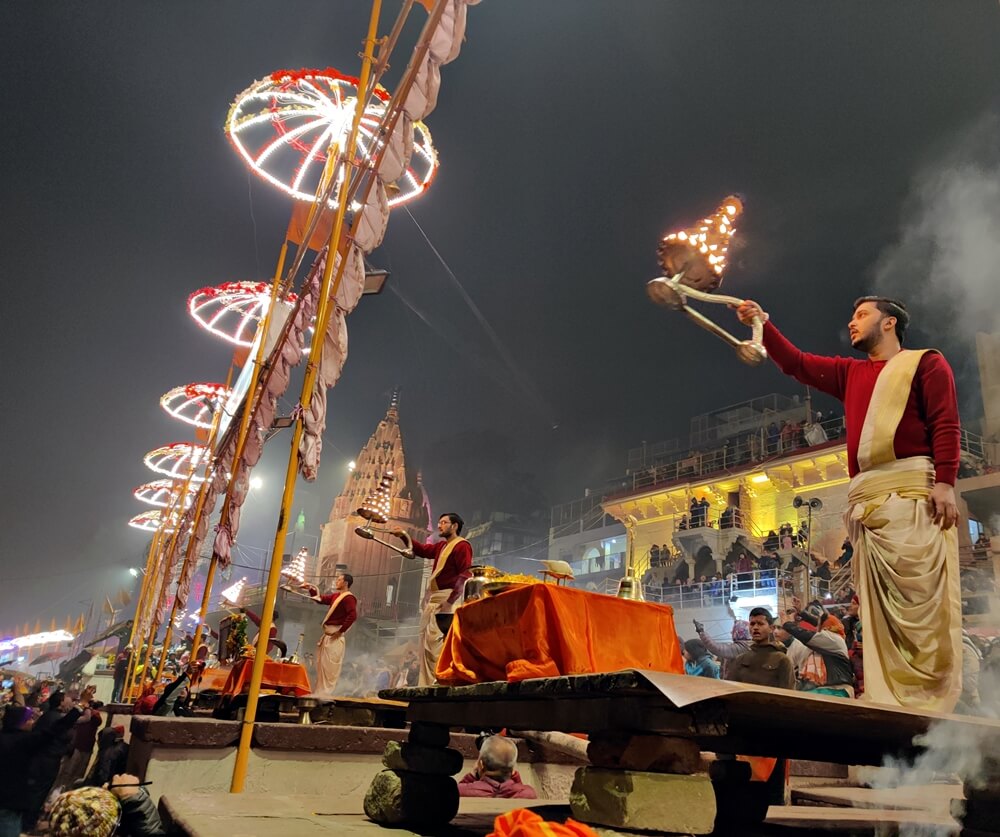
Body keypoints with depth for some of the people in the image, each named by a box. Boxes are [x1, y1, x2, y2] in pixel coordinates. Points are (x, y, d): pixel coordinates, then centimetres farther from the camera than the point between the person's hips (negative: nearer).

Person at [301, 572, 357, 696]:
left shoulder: (348, 598, -14)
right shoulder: (335, 596, 16)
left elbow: (353, 615, -26)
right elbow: (321, 599, 26)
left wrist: (341, 631, -21)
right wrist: (311, 589, 14)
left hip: (335, 636, -10)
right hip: (327, 634, 10)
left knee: (330, 665, -7)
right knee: (322, 664, 15)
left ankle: (326, 692, -2)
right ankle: (320, 691, 23)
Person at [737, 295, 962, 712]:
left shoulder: (925, 362, 12)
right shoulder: (850, 373, 29)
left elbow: (946, 423, -1)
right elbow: (796, 364, 25)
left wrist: (945, 481, -14)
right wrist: (762, 325, 16)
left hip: (914, 491, -6)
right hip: (866, 498, 6)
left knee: (921, 600, -13)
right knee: (879, 611, 1)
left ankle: (934, 703, -10)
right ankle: (890, 704, 2)